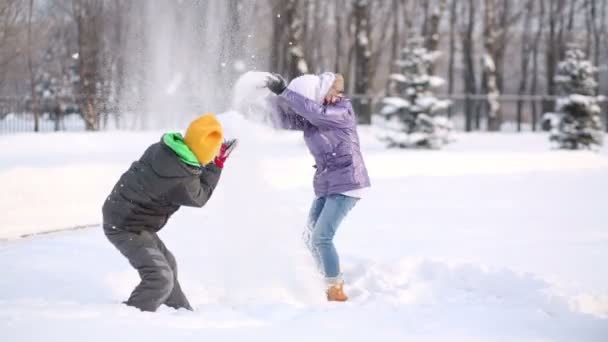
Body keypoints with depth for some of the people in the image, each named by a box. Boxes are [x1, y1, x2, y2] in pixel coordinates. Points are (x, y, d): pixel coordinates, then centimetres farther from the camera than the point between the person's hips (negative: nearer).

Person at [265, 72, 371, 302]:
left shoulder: (342, 110, -16)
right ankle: (331, 284, 25)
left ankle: (336, 291, -5)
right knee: (310, 237, 11)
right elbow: (283, 121, -4)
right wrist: (275, 97, -20)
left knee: (321, 237, -14)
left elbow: (315, 112, -32)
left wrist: (283, 92, -30)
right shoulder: (309, 116, 3)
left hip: (347, 184, -8)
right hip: (325, 185, 8)